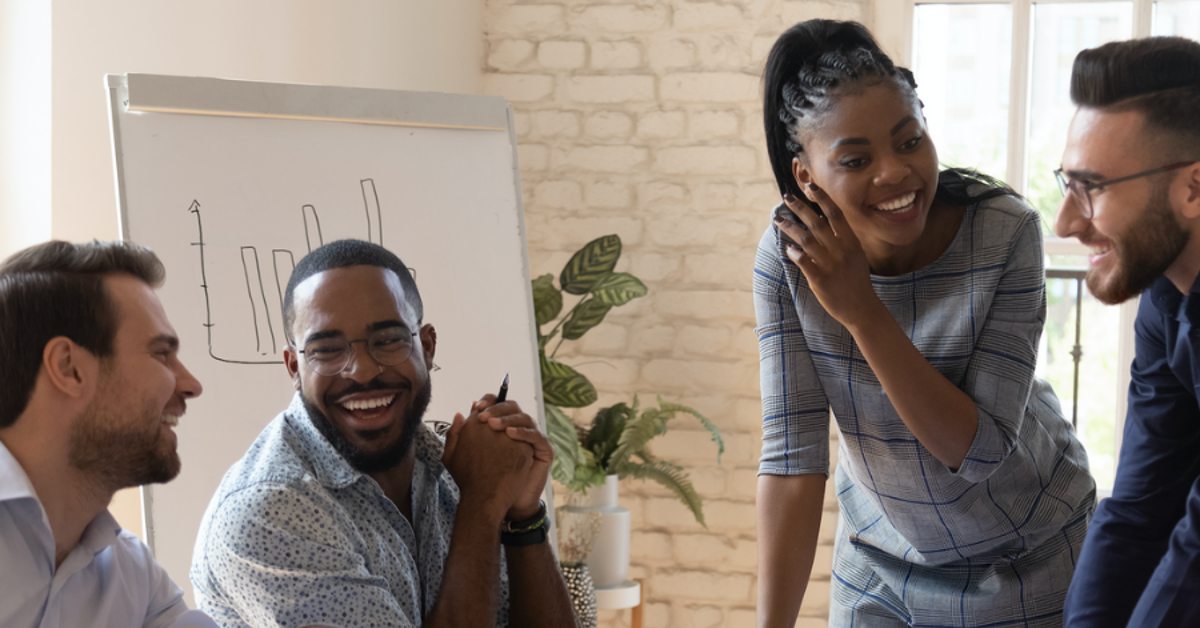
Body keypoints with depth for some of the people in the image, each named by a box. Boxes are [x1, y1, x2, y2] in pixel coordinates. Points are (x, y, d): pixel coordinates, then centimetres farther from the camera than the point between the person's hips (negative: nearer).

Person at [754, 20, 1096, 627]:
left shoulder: (1006, 230, -26)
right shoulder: (787, 256, -20)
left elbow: (980, 450, -27)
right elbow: (792, 454, -20)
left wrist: (861, 310, -34)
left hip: (1026, 552, -2)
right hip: (879, 556, 2)